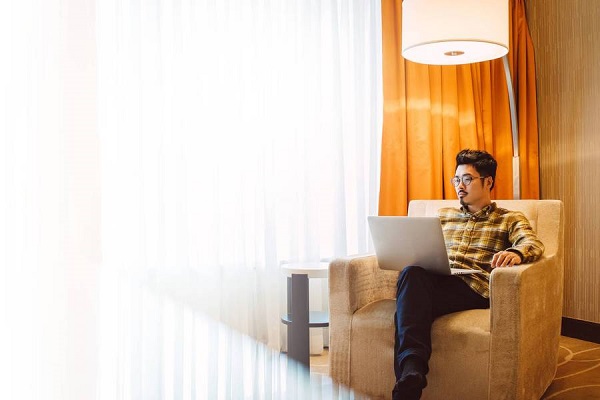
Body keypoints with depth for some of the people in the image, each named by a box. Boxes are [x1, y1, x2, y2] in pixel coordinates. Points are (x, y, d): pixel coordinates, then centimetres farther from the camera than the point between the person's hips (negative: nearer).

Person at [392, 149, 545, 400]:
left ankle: (410, 370, -42)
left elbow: (533, 244, -1)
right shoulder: (443, 216, 32)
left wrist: (516, 252, -28)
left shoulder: (510, 219, 19)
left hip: (475, 288, -3)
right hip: (436, 280, 4)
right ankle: (412, 368, -47)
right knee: (412, 272, -36)